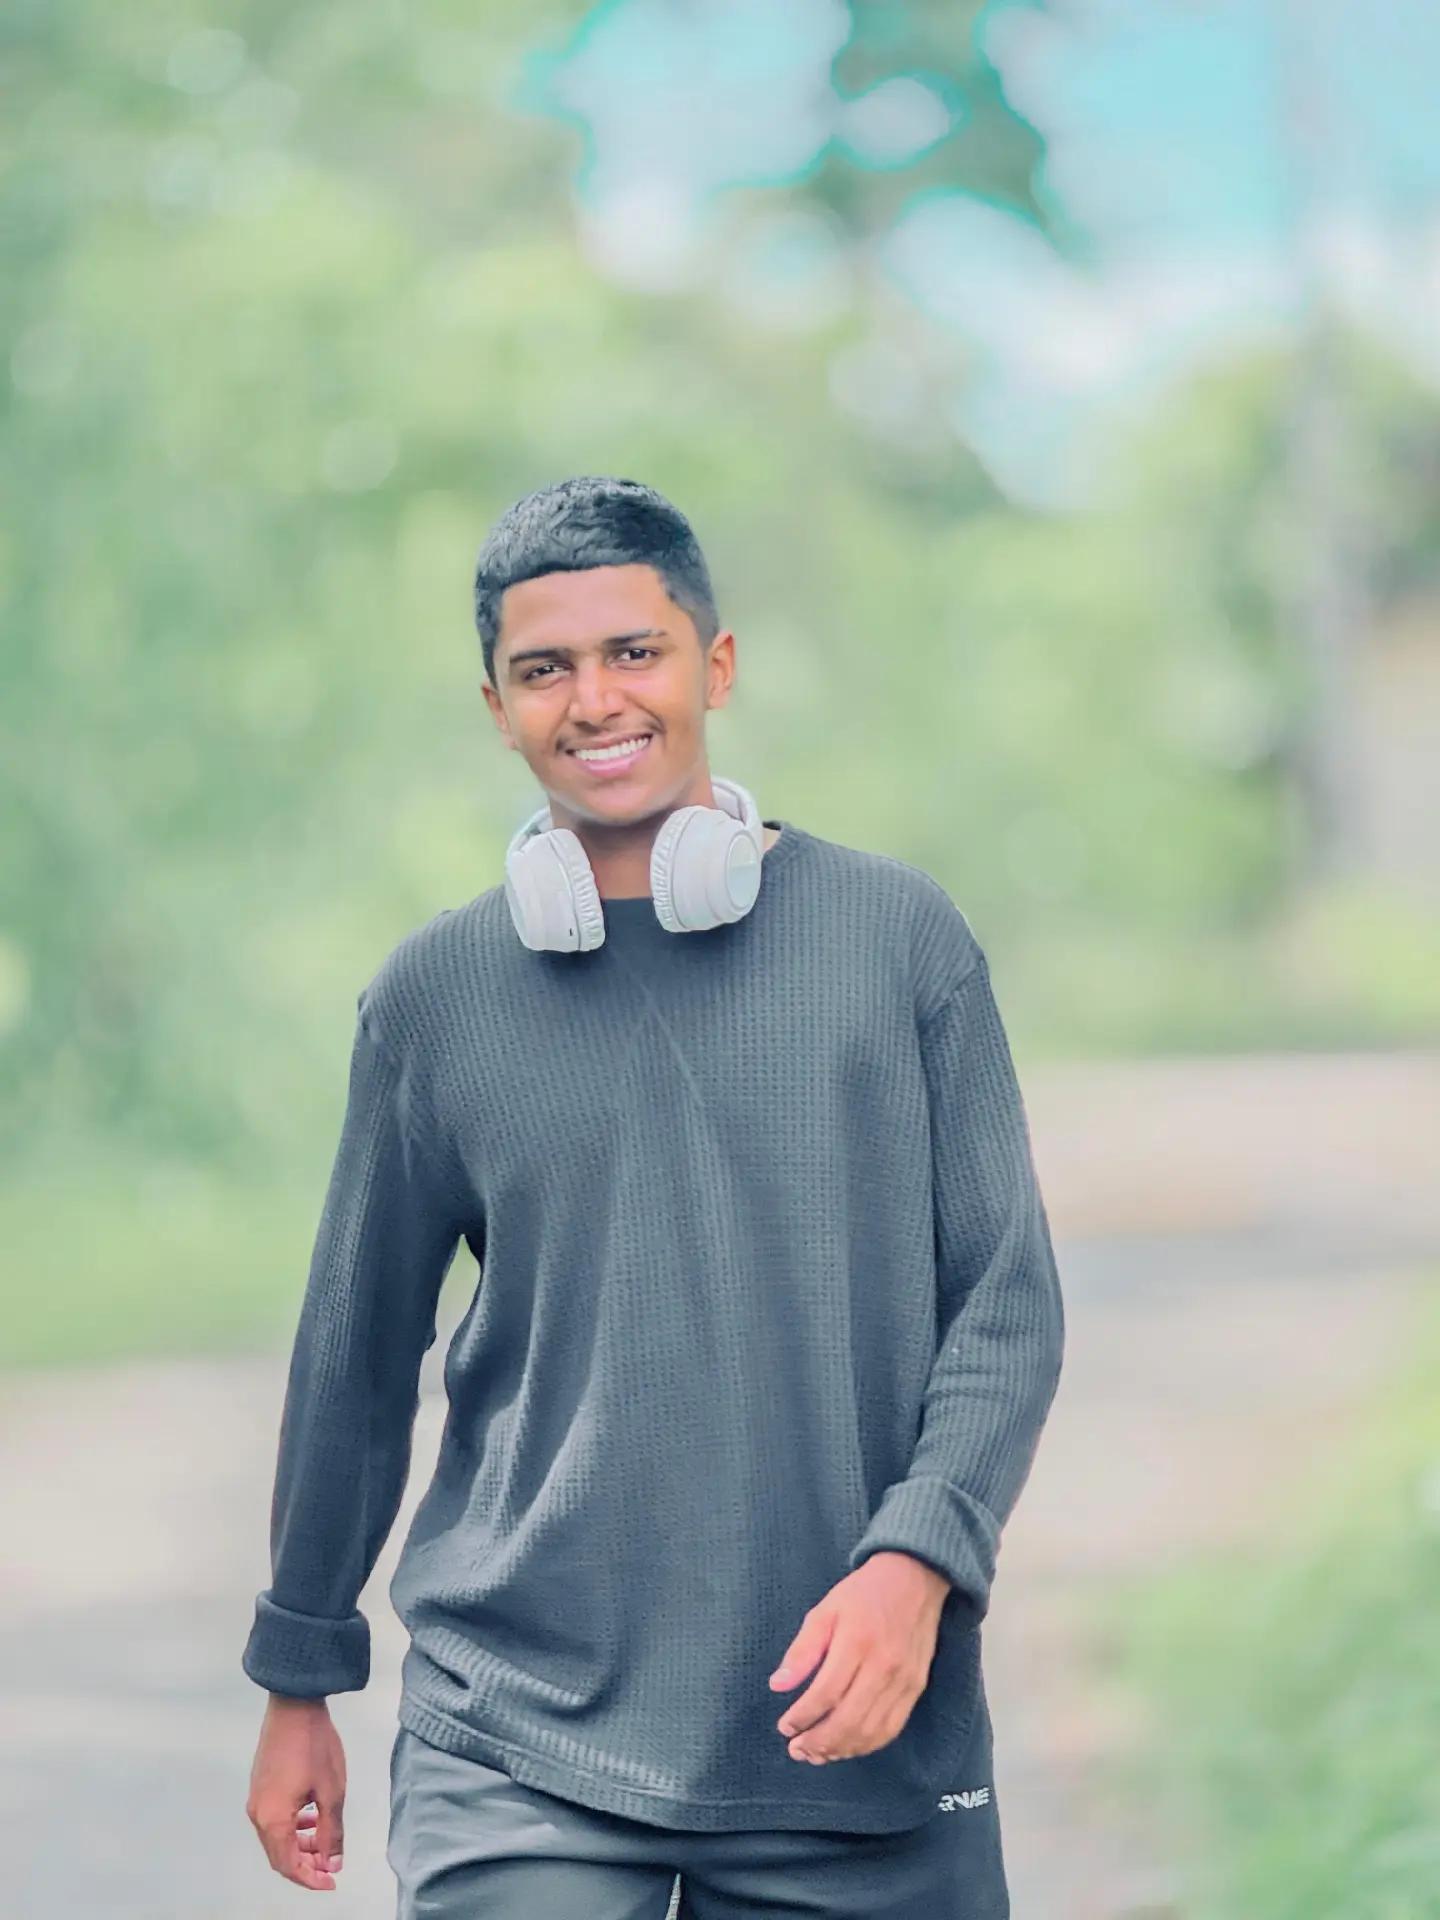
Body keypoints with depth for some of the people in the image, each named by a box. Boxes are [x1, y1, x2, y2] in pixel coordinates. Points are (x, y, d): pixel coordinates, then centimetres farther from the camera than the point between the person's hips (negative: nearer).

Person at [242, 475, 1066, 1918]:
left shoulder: (898, 936, 3)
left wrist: (916, 1560, -12)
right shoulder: (434, 996, 5)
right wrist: (300, 1682, 17)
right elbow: (357, 1356, 13)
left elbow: (1008, 1300, 3)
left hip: (853, 1739, 0)